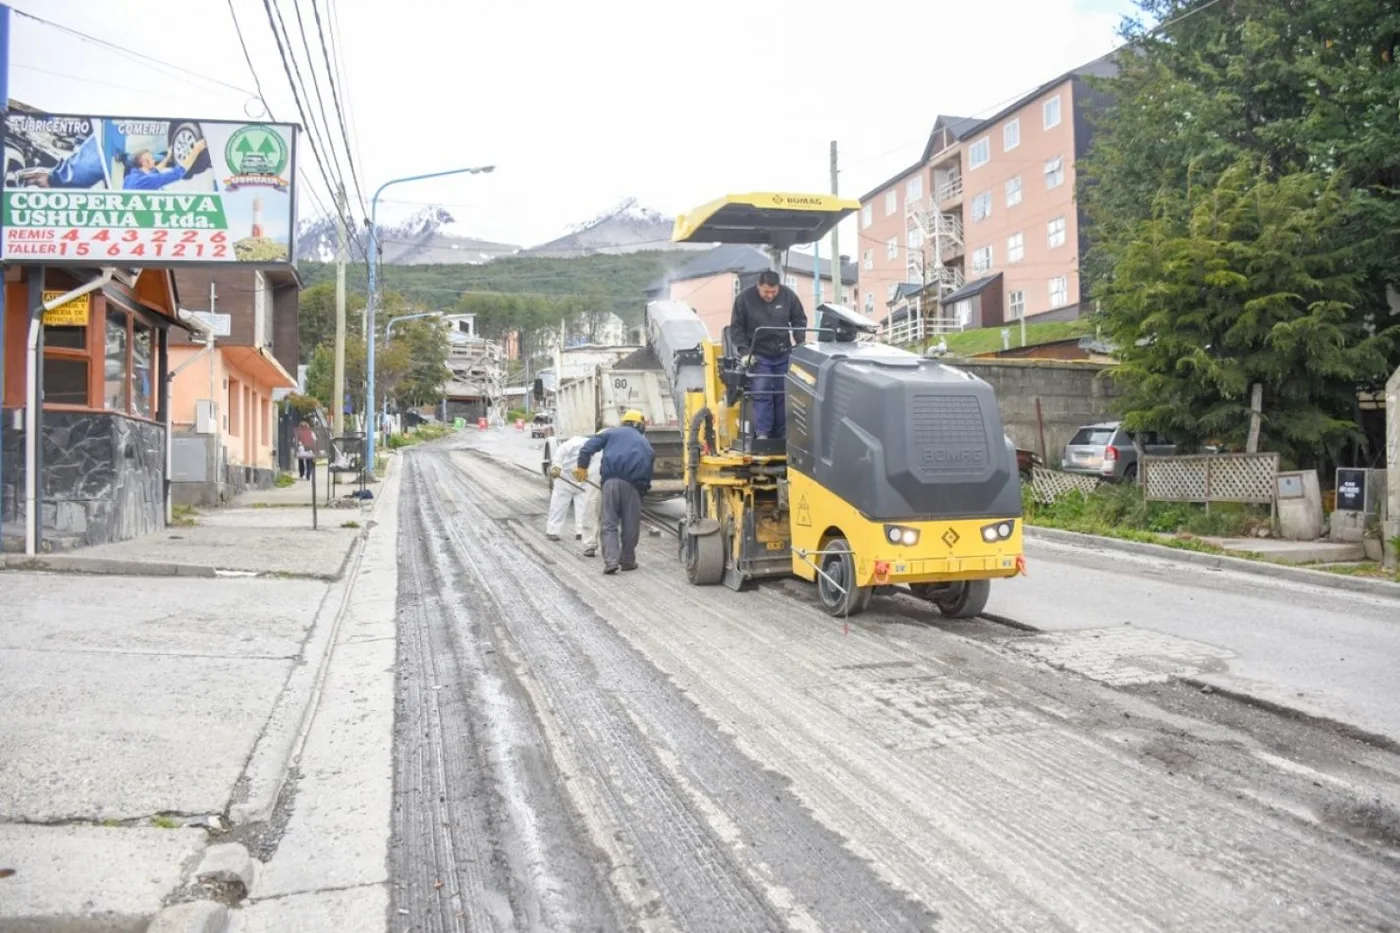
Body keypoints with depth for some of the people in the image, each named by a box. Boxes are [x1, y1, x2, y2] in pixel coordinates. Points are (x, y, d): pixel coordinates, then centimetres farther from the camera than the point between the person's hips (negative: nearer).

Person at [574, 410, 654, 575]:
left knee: (609, 524, 3)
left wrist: (582, 466, 6)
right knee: (630, 525, 12)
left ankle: (611, 561, -9)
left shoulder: (613, 432, 20)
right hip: (632, 484, 1)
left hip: (611, 480, 0)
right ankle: (627, 561, 21)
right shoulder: (646, 444, 25)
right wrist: (642, 490, 21)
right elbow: (648, 474, 17)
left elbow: (589, 446, 6)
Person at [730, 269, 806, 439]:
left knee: (783, 394, 4)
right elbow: (736, 329, -5)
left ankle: (781, 434, 11)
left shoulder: (788, 295, -7)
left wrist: (801, 344, -4)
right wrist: (744, 352, -13)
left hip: (783, 354, 3)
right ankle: (762, 434, -9)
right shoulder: (744, 298, -13)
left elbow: (799, 320, 6)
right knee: (761, 393, -11)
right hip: (759, 355, -2)